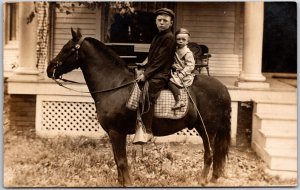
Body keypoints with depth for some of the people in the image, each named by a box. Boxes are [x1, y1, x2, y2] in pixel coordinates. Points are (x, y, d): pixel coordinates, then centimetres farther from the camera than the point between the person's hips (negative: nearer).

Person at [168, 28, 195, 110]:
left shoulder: (188, 53, -13)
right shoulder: (176, 49, 10)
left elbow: (190, 66, -18)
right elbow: (174, 62, 22)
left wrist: (181, 74, -23)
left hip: (184, 75, -9)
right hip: (175, 72, 9)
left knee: (171, 82, -25)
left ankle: (179, 101, -30)